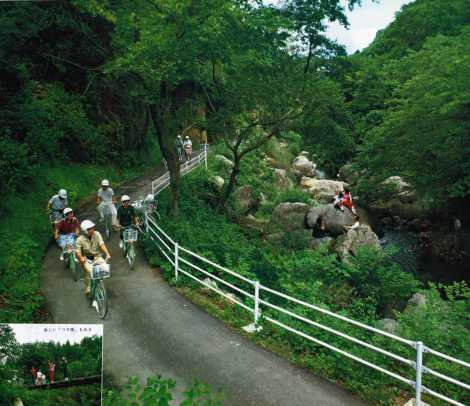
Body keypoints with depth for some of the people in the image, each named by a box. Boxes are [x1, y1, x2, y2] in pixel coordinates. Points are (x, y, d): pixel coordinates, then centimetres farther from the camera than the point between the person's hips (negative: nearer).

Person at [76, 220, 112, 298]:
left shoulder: (97, 234, -7)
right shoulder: (80, 239, -10)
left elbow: (102, 245, -18)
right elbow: (78, 251, -14)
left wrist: (107, 254, -32)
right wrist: (81, 258, -35)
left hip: (97, 257, 2)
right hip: (86, 259, -2)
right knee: (89, 271, -30)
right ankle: (88, 290, -11)